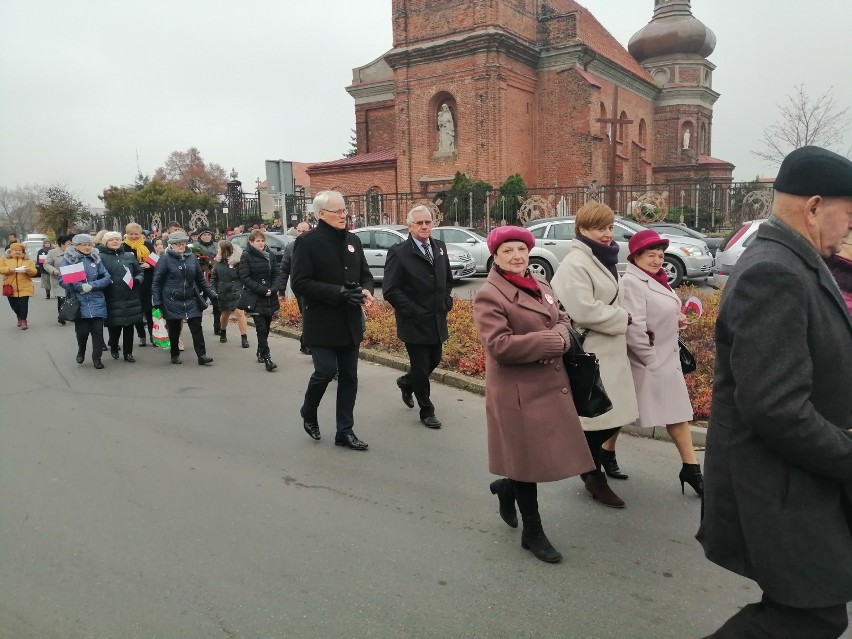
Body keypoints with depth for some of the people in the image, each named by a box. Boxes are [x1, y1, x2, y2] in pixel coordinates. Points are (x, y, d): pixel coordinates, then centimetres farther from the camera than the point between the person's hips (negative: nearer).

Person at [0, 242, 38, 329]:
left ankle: (23, 320, 5)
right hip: (10, 287, 2)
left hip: (24, 287, -1)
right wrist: (9, 269, -22)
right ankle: (20, 317, 34)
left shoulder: (28, 261, 9)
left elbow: (34, 272, 4)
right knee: (14, 305, 10)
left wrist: (28, 270, -18)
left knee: (23, 304, -10)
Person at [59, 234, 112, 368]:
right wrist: (80, 287, -18)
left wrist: (92, 285, -12)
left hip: (97, 302, 2)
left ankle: (97, 358, 17)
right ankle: (81, 350, 32)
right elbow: (63, 281, -6)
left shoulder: (96, 259, 6)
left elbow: (107, 278, 2)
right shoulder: (68, 259, -1)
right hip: (79, 302, -2)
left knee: (97, 330, 2)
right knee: (82, 331, 1)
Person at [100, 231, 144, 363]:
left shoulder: (129, 256, 9)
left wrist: (136, 280, -5)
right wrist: (106, 282, -16)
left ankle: (128, 353, 18)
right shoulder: (101, 257, 0)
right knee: (114, 326, 5)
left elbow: (140, 273, 13)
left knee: (129, 326, 6)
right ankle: (114, 348, 31)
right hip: (112, 299, -2)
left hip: (130, 298, 3)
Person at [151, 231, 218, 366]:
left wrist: (211, 293, 14)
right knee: (174, 329, 8)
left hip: (191, 300, 3)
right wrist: (157, 301, -10)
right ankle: (175, 355, 24)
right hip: (172, 301, -3)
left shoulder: (191, 257, 7)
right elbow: (156, 281, -5)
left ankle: (201, 355, -3)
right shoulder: (165, 259, -6)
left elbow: (200, 279, 16)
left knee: (196, 327, -3)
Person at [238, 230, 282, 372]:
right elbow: (245, 277, -10)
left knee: (266, 327, 11)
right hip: (255, 299, -5)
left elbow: (276, 274, 9)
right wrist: (262, 290, -17)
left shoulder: (270, 256, 11)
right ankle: (266, 357, -12)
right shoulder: (246, 256, -3)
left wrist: (273, 289, -10)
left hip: (270, 298, 5)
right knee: (262, 328, -10)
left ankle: (261, 353, 27)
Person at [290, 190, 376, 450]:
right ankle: (308, 412, 24)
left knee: (349, 377, 8)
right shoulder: (308, 242, -9)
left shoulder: (352, 240, 9)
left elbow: (365, 274, 16)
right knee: (326, 371, -8)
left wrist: (365, 290, -8)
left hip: (350, 322, 6)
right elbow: (299, 283, -15)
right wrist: (339, 293, -23)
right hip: (322, 323, -6)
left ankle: (345, 431, 20)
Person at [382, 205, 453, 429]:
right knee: (421, 368, 4)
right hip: (414, 323, -6)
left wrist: (446, 301, 8)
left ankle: (407, 383, 45)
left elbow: (448, 279, 20)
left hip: (437, 320, 6)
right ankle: (426, 411, 22)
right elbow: (390, 290, -16)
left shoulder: (440, 247, 6)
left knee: (434, 361, 17)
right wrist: (413, 311, -16)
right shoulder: (399, 253, -13)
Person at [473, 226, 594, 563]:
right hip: (519, 392, -7)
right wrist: (550, 341, -17)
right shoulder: (489, 296, -13)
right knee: (528, 459, 4)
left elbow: (562, 319, 16)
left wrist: (560, 337, -8)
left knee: (551, 455, 14)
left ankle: (508, 488, 43)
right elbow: (499, 346, -21)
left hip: (551, 384, 8)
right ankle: (533, 533, 24)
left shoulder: (540, 284, 12)